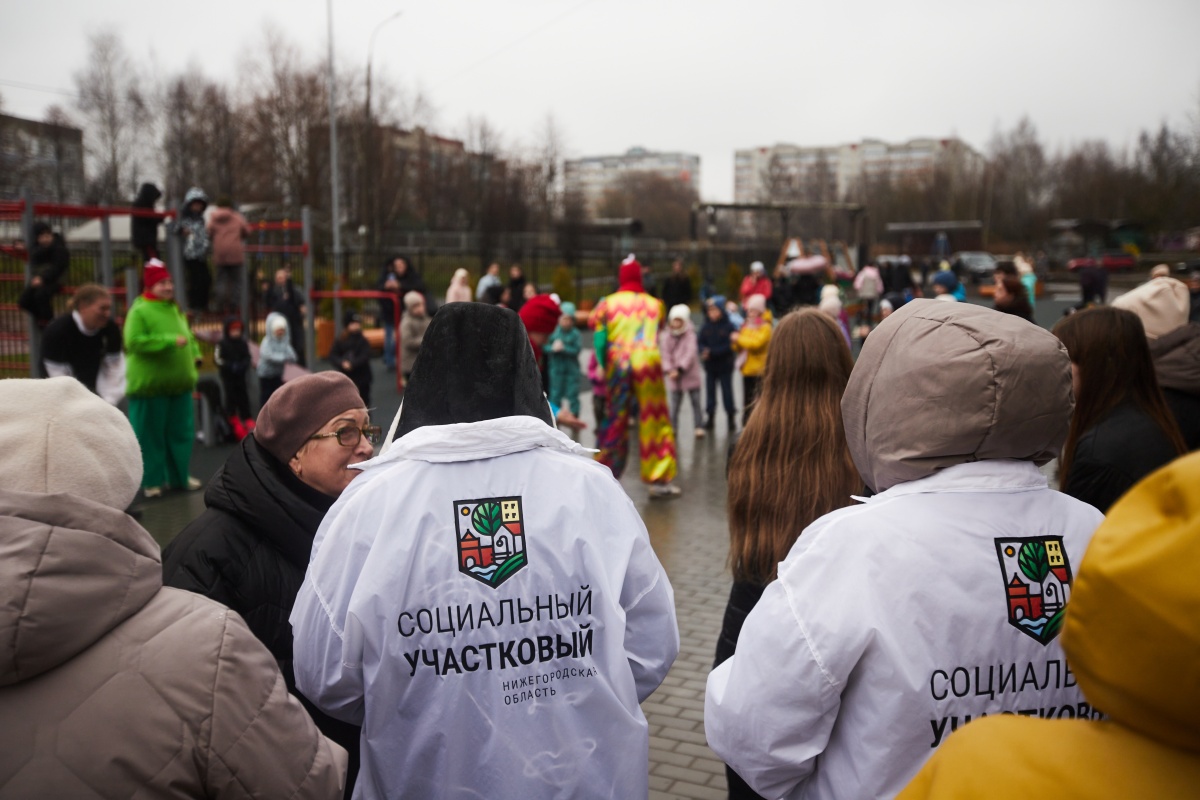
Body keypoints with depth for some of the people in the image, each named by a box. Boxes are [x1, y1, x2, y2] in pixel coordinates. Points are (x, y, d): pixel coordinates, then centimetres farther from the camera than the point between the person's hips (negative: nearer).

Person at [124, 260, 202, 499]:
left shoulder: (175, 309, 11)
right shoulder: (139, 311, -13)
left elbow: (188, 336, 23)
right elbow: (134, 342, -23)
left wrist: (194, 355, 5)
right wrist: (171, 341, -25)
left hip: (179, 383, 7)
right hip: (150, 384, -7)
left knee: (181, 432, 12)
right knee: (150, 435, 2)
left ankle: (178, 476, 25)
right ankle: (151, 481, 12)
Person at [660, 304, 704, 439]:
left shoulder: (690, 335, -2)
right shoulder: (666, 336, 5)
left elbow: (690, 353, -11)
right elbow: (665, 354, 0)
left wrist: (680, 369, -19)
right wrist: (669, 370, -16)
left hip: (690, 375, -2)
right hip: (674, 377, 2)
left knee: (696, 402, -2)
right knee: (675, 403, 3)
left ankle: (699, 427, 2)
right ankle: (672, 427, 10)